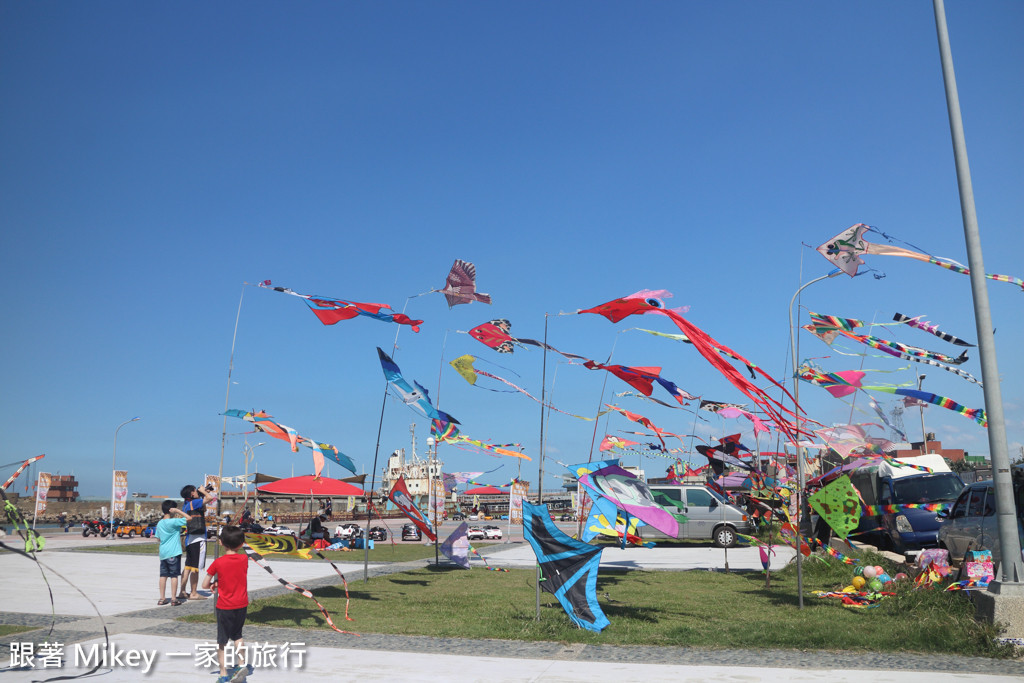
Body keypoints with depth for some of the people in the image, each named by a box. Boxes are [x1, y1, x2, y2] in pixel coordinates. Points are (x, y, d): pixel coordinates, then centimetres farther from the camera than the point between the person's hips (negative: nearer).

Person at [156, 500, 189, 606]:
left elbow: (158, 538, 17)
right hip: (173, 553, -7)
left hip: (163, 552, 7)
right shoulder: (173, 522, -14)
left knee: (163, 575, 10)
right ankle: (173, 598, -1)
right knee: (174, 575, -2)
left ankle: (162, 598, 14)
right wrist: (178, 511, -12)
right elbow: (188, 518, -16)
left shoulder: (159, 523, 9)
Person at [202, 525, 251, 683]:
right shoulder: (244, 558, -5)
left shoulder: (218, 563, -14)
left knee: (222, 641, 10)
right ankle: (241, 664, 10)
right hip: (242, 605, 3)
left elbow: (205, 585, -8)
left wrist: (215, 584, 10)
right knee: (237, 635, 21)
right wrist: (221, 583, 4)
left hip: (224, 607, -3)